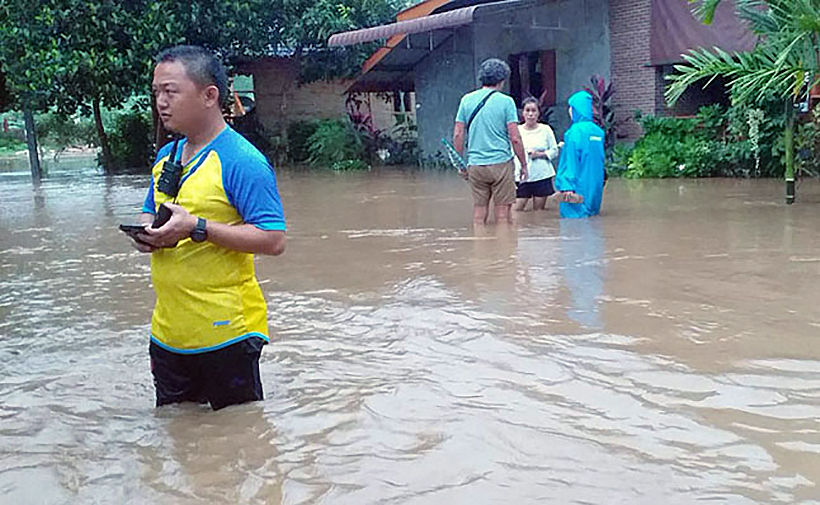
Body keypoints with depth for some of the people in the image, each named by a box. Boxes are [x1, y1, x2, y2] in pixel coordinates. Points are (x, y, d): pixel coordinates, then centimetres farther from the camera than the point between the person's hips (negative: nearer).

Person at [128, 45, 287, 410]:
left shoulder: (242, 161, -16)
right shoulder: (165, 156, 10)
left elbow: (273, 241, -21)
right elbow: (150, 212, 24)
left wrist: (196, 227, -26)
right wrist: (144, 232, -1)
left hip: (226, 333, -8)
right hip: (168, 333, 8)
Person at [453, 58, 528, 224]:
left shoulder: (467, 100, 6)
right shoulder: (505, 101, -4)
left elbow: (457, 135, 5)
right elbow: (515, 138, -7)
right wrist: (524, 164, 3)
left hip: (475, 165, 3)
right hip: (501, 162, -3)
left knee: (479, 212, 9)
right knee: (503, 211, 3)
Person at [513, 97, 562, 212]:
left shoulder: (545, 129, 4)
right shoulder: (517, 130, 5)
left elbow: (555, 151, 6)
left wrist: (540, 154, -11)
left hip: (542, 176, 0)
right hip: (522, 177, 1)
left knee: (539, 210, 3)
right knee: (517, 210, -7)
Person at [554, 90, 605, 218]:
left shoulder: (575, 131, -13)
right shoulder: (598, 131, 8)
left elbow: (571, 162, -16)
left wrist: (566, 187, -17)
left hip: (579, 187, -7)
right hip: (595, 187, 7)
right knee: (592, 216, 13)